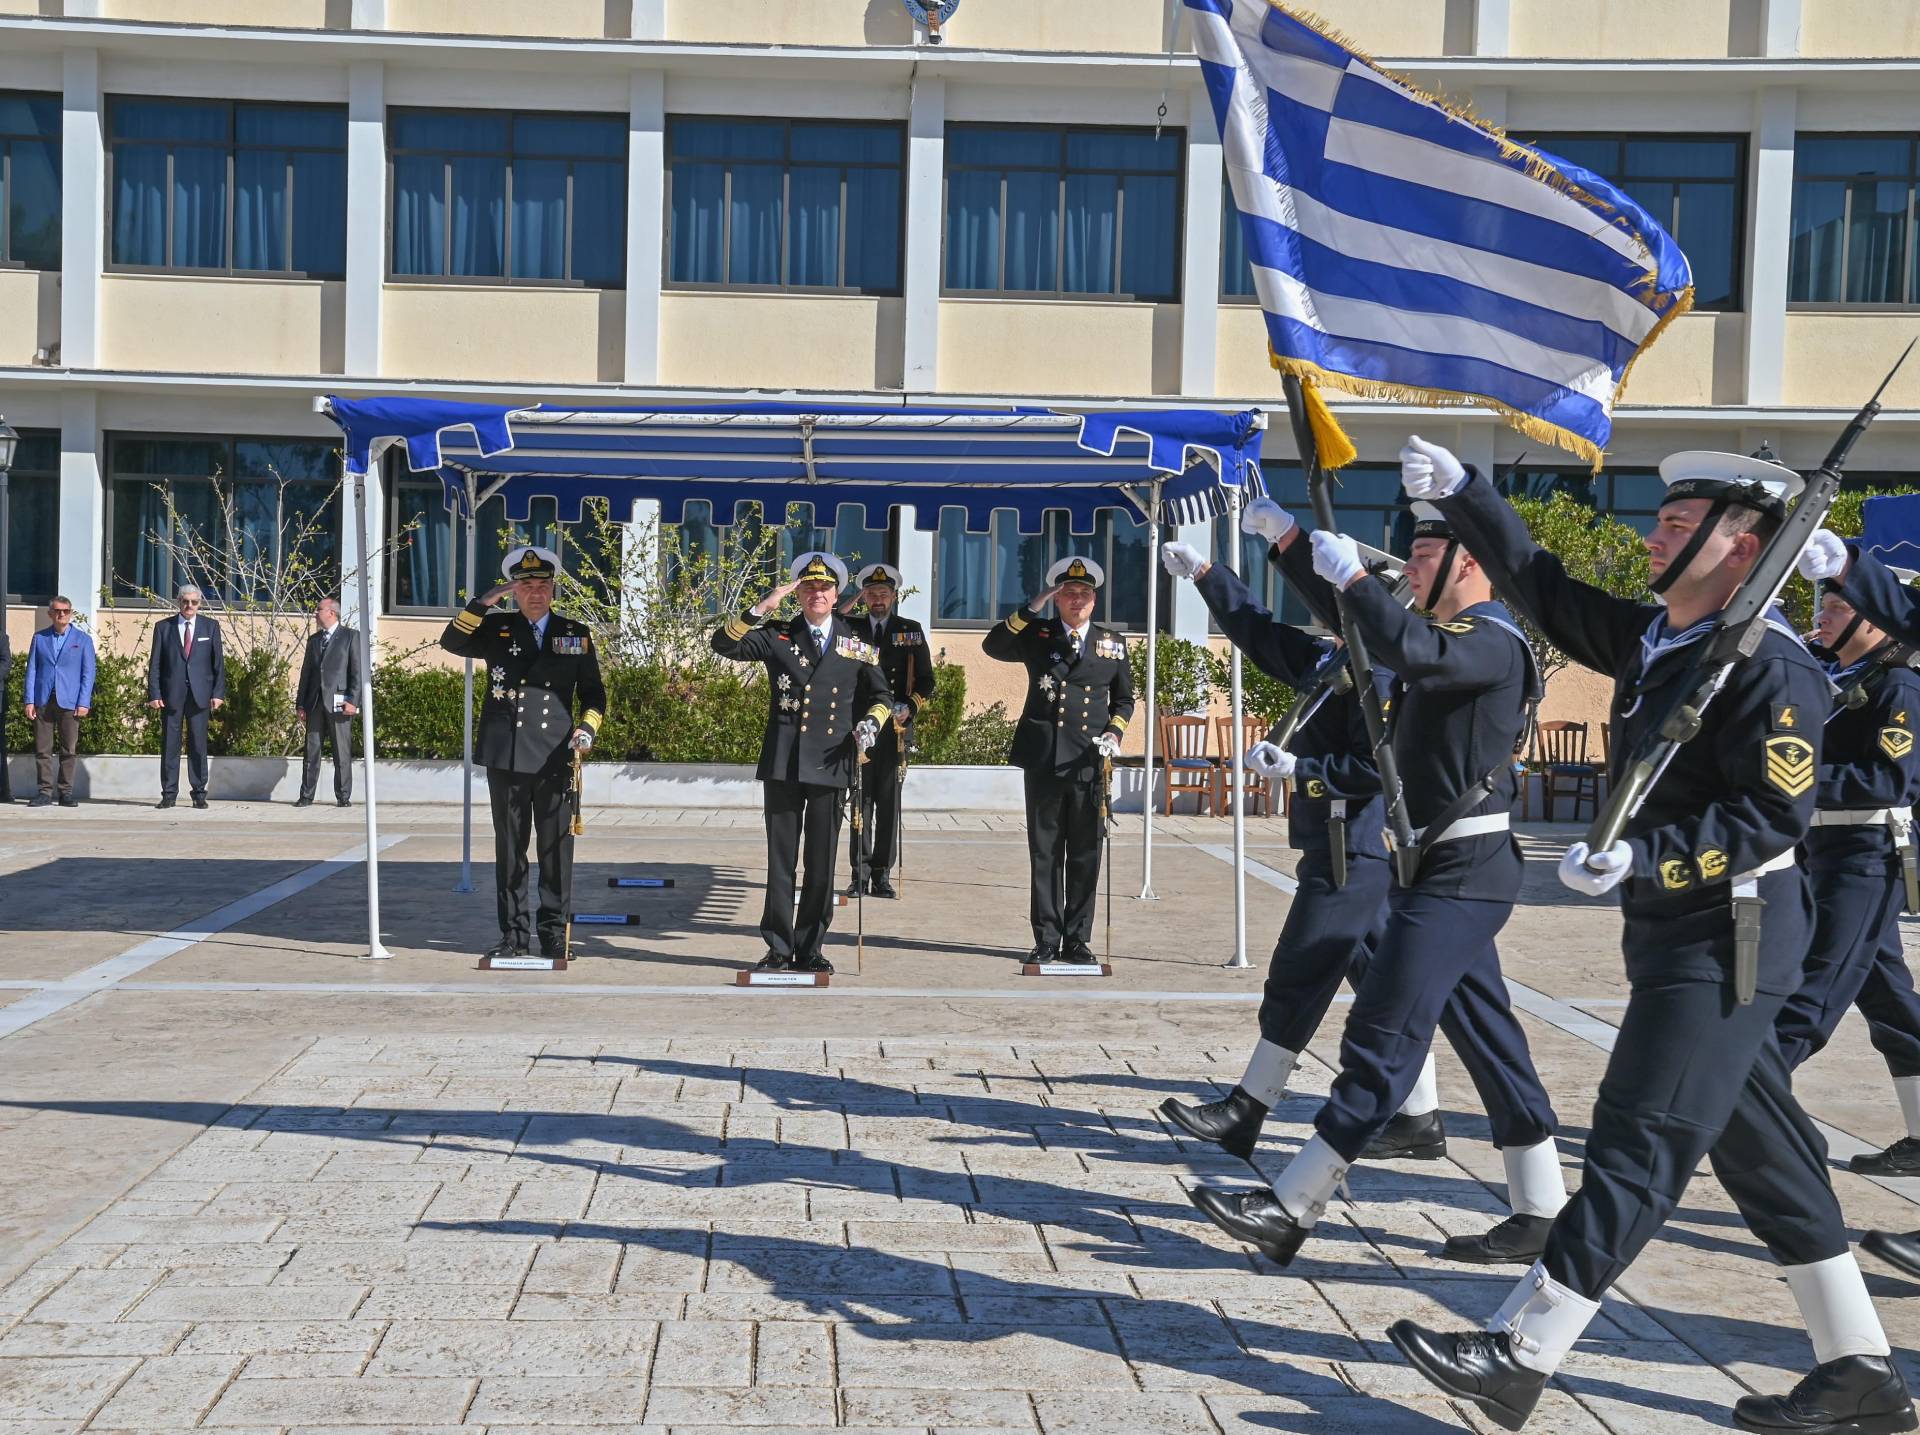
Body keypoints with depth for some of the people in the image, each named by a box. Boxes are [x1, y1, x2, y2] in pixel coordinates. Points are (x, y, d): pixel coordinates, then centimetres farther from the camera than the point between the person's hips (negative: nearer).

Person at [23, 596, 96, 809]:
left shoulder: (83, 640, 8)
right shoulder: (39, 638, 12)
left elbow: (88, 673, 4)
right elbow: (31, 670, 9)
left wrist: (84, 703, -6)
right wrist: (29, 701, 0)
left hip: (69, 702, -1)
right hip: (43, 701, 1)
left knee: (68, 750, -1)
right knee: (42, 749, 0)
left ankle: (66, 792, 6)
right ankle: (45, 792, 4)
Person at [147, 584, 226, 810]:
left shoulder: (210, 627, 8)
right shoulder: (163, 627, 7)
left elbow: (219, 662, 6)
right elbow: (155, 663, 5)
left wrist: (218, 693, -2)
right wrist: (154, 694, -4)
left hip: (199, 694, 0)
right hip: (171, 694, 0)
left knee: (198, 745, 1)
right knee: (170, 745, 2)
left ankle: (199, 793, 6)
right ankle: (168, 793, 7)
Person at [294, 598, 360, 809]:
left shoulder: (350, 637, 2)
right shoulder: (314, 639, 19)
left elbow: (357, 671, -4)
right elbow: (306, 672, 17)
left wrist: (353, 701, -13)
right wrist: (300, 704, 11)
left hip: (338, 703, -5)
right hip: (315, 702, 5)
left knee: (342, 752, -2)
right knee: (311, 751, 5)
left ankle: (343, 797, 4)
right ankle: (306, 796, 8)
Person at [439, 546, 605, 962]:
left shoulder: (576, 634, 10)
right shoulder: (497, 629, 9)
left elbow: (593, 691, 11)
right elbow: (452, 642, -7)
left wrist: (587, 727, -7)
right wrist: (484, 602, -14)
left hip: (555, 757, 0)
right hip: (505, 756, 0)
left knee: (556, 849, 2)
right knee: (509, 849, 6)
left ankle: (554, 934, 11)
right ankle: (514, 934, 13)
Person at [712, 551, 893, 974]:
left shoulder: (857, 643, 11)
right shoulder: (777, 636, 7)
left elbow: (880, 696, 18)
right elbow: (724, 643, -4)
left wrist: (871, 722, -2)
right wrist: (764, 607, -12)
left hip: (831, 763, 1)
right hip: (783, 763, -1)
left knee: (821, 862, 5)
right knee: (781, 859, 3)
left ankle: (810, 949, 15)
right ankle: (778, 948, 10)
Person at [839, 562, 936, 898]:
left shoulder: (911, 631, 9)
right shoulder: (849, 627, 11)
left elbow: (926, 680, 8)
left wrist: (910, 706, -11)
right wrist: (839, 616, -6)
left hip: (895, 728, 0)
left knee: (888, 802, 1)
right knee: (861, 801, 0)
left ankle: (882, 875, 6)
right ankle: (860, 874, 5)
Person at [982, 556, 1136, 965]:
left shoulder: (1113, 642, 11)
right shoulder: (1037, 634, 6)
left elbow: (1125, 697, 17)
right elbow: (992, 647, -10)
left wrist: (1115, 732, -1)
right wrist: (1031, 608, -14)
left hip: (1090, 762, 1)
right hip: (1044, 759, -1)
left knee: (1085, 855, 4)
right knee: (1044, 853, 4)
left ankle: (1077, 939, 12)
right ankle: (1046, 940, 10)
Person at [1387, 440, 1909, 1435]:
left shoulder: (1770, 666, -16)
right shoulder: (1652, 637, 10)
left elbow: (1775, 814, -21)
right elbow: (1544, 586, 16)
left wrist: (1643, 855, -27)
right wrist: (1459, 492, 11)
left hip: (1723, 940, -9)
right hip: (1676, 931, 9)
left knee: (1638, 1144, -6)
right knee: (1762, 1149, 13)